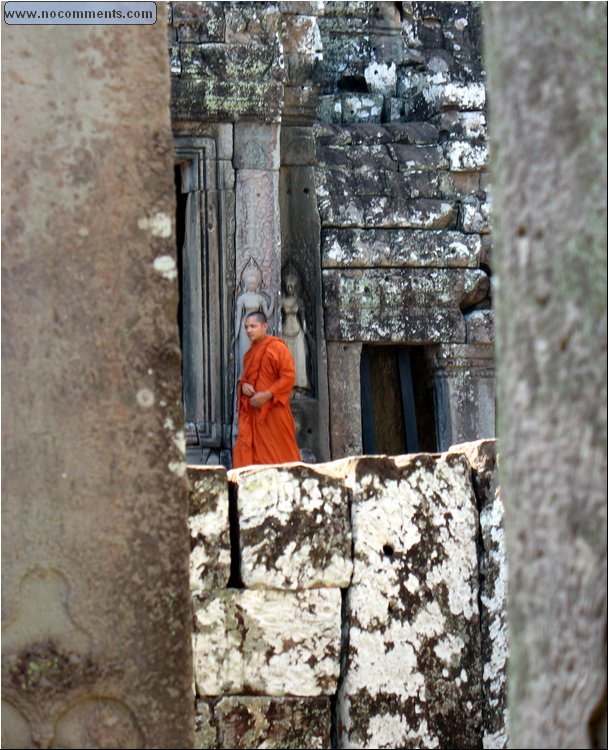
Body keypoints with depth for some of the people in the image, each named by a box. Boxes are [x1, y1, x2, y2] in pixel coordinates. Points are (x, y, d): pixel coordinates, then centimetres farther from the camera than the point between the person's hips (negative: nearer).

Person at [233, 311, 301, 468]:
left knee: (278, 454, -4)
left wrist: (267, 395, -19)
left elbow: (288, 377, -13)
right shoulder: (251, 352, 17)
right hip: (252, 411, 7)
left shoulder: (277, 347, -6)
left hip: (273, 412, -7)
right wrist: (244, 385, 1)